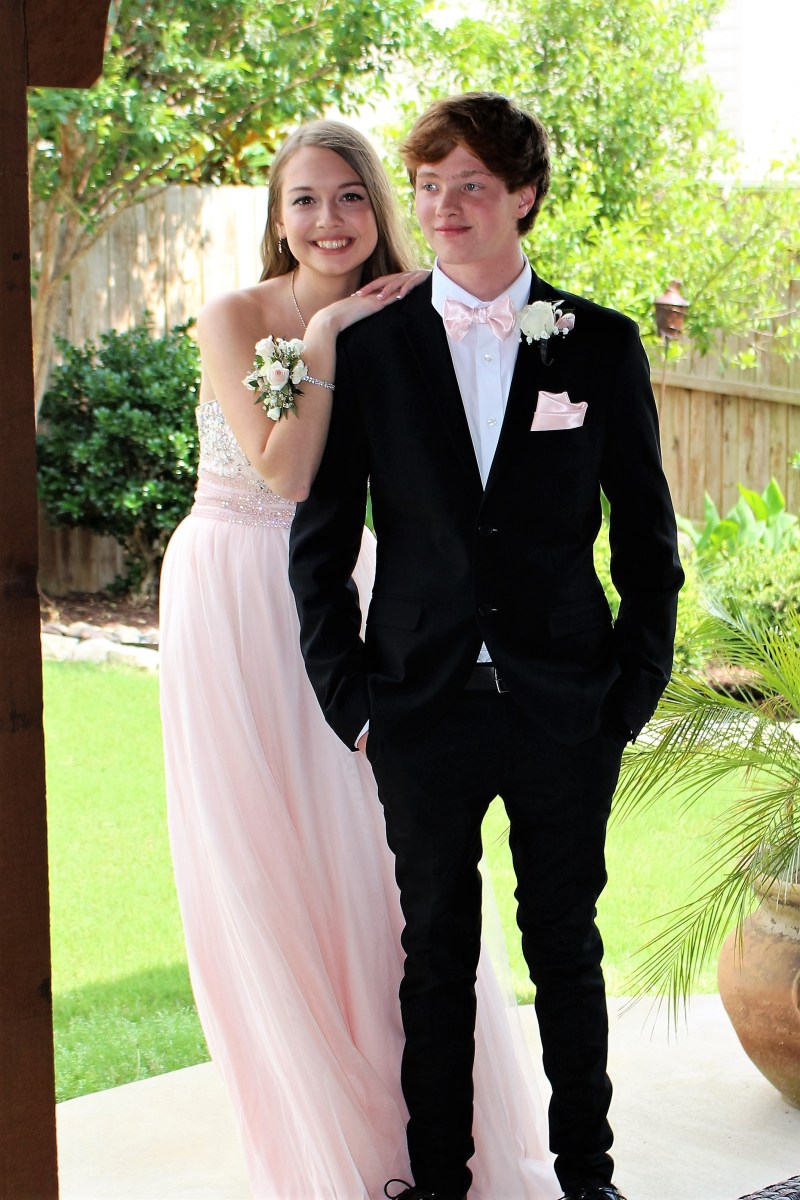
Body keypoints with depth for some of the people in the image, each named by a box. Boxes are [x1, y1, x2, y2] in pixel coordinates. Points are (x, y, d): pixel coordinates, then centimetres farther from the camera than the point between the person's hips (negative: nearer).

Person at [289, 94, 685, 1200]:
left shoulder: (602, 346, 1)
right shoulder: (368, 347, 0)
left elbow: (647, 535, 5)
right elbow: (320, 541, 3)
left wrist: (636, 685, 1)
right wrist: (349, 696, -1)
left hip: (567, 708, 0)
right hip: (423, 705, 0)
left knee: (568, 946, 13)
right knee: (438, 953, 10)